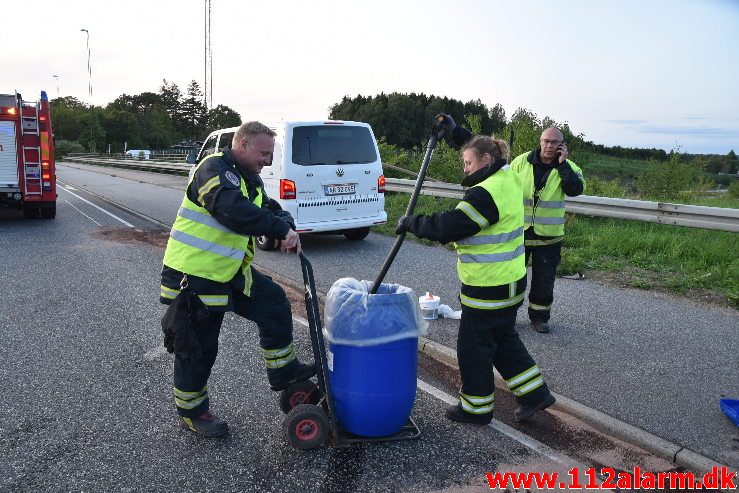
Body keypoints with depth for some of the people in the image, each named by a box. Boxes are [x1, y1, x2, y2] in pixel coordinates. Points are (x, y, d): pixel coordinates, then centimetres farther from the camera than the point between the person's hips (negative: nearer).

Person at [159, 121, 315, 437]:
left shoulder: (249, 180, 12)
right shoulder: (214, 170, -20)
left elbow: (272, 210, 12)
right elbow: (234, 211, -37)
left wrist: (287, 228, -12)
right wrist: (282, 230, -32)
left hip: (231, 271, 9)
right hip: (194, 277, -9)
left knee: (274, 303, 9)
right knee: (198, 348, 4)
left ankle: (283, 372, 23)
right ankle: (191, 412, 25)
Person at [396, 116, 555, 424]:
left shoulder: (486, 193, -24)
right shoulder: (507, 177, 7)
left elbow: (448, 227, -25)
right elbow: (480, 148, 26)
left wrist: (411, 222, -12)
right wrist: (455, 131, 25)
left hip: (489, 288, -10)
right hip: (508, 282, 10)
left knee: (473, 346, 6)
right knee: (503, 340, 23)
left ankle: (476, 407, 22)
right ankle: (534, 393, 29)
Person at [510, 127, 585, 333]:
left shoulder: (568, 167, -2)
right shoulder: (522, 161, -3)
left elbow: (575, 189, -20)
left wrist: (562, 164, -20)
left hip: (549, 235, 0)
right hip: (518, 231, 0)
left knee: (544, 279, 10)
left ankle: (539, 316, 27)